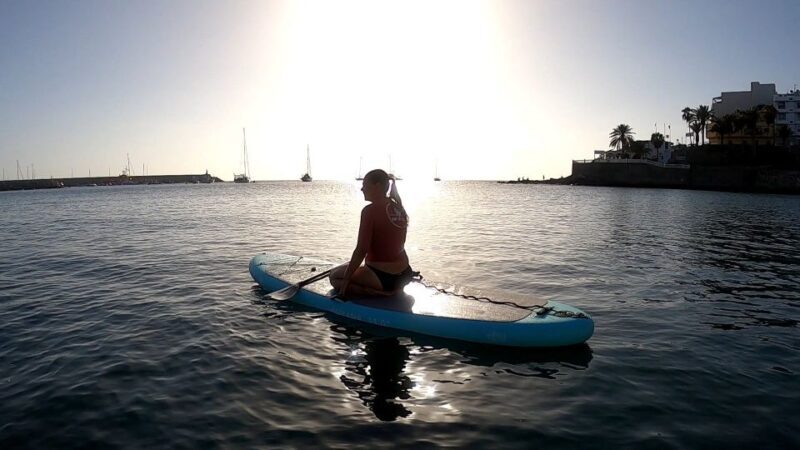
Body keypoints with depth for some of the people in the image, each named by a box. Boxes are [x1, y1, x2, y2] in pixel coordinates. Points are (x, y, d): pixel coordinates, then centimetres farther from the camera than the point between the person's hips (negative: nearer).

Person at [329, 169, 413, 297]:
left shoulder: (370, 210, -18)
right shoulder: (399, 209, 4)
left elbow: (361, 250, -19)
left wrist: (346, 279, -11)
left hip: (383, 277, -9)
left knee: (334, 276, 6)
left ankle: (379, 293, -8)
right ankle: (390, 290, 13)